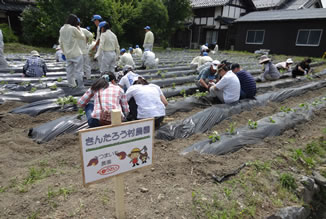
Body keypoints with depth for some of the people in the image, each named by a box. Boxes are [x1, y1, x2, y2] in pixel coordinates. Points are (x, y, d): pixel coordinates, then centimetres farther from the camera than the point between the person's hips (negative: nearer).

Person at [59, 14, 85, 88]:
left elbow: (61, 42, 12)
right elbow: (82, 37, -3)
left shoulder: (62, 29, 8)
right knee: (78, 71, -3)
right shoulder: (73, 29, -13)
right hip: (76, 54, -6)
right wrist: (79, 29, 7)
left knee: (69, 71, 12)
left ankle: (71, 86, 18)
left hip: (67, 54, 7)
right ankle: (81, 87, -1)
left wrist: (64, 52, 20)